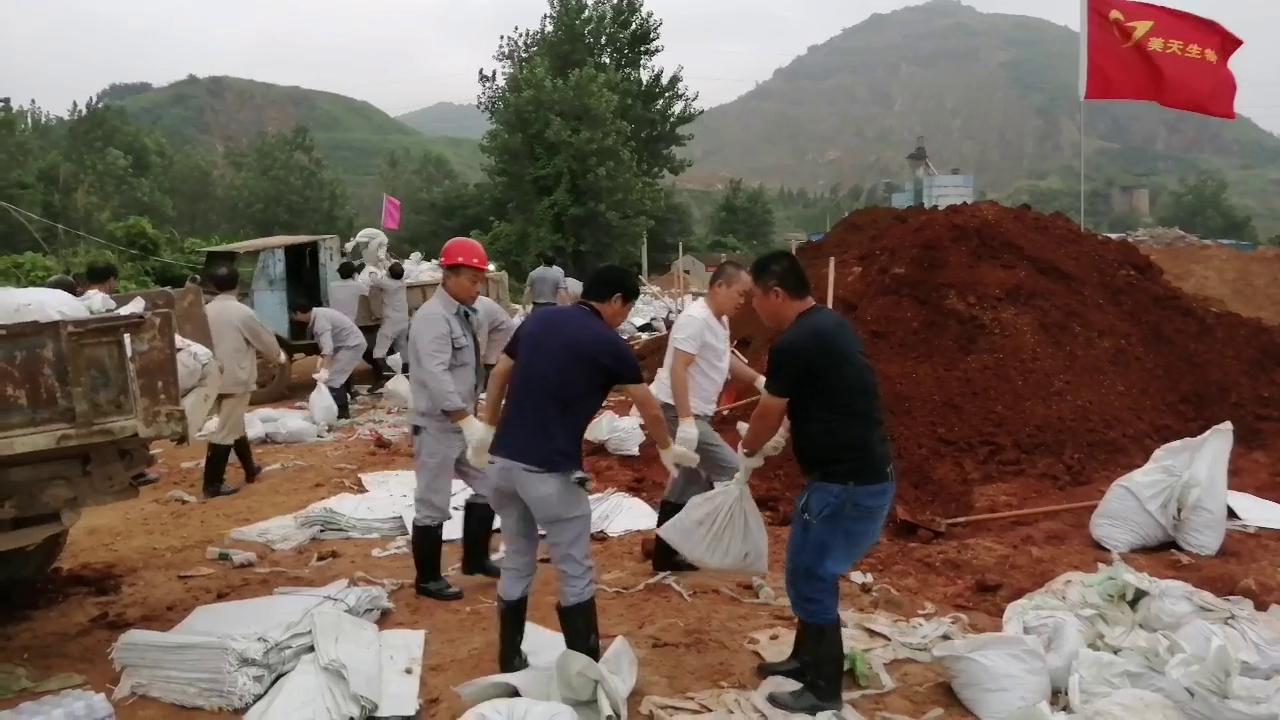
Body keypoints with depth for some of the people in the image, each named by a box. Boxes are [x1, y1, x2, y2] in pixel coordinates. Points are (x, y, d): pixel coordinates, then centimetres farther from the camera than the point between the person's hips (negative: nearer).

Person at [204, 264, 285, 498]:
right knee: (226, 430, -3)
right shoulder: (242, 312, -12)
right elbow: (265, 339, -2)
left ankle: (250, 469, 36)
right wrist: (279, 356, 19)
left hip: (215, 378, 7)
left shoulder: (207, 311, 3)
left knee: (234, 425, 21)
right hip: (236, 378, -7)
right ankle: (213, 484, -2)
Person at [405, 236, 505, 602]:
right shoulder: (433, 318, -20)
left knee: (487, 485, 18)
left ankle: (475, 559, 33)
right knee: (433, 505, 1)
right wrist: (468, 421, -34)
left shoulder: (466, 313, 9)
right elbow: (436, 377, -30)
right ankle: (427, 579, 16)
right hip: (438, 425, -9)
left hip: (463, 420, 9)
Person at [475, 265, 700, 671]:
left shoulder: (537, 322, 10)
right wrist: (667, 449, 24)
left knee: (516, 566, 19)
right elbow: (649, 409, 7)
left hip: (504, 461, 7)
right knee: (576, 575, 7)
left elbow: (499, 376, 15)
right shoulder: (609, 344, -5)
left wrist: (487, 432, 25)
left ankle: (510, 662, 28)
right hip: (549, 471, -6)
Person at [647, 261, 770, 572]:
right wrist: (686, 421, -31)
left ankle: (666, 554, 24)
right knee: (730, 470, -10)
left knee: (691, 481, 15)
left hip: (695, 412, 10)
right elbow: (678, 369, -26)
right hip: (678, 411, -10)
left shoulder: (720, 320, 12)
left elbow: (725, 359, 29)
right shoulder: (695, 319, -19)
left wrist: (758, 379, 18)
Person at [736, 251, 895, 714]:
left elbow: (768, 414, -7)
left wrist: (747, 453, 12)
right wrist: (777, 441, 27)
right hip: (865, 473, 10)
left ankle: (823, 691, 16)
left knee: (810, 579, 3)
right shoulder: (831, 325, 10)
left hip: (845, 483, -10)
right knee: (813, 572, 21)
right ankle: (807, 658, 36)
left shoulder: (794, 343, -20)